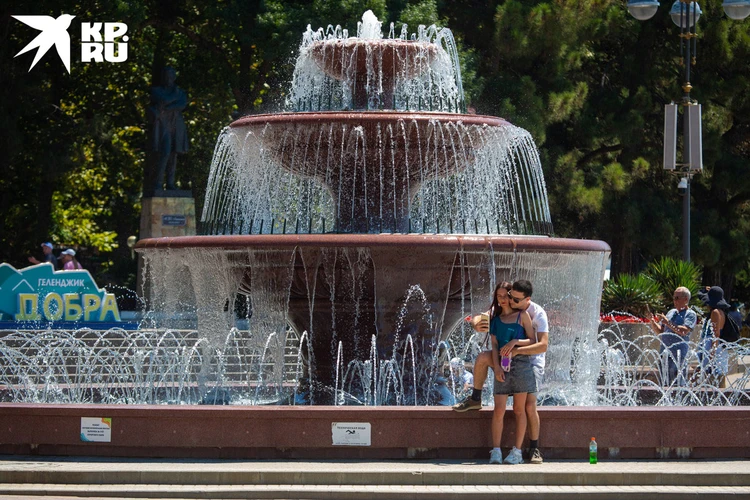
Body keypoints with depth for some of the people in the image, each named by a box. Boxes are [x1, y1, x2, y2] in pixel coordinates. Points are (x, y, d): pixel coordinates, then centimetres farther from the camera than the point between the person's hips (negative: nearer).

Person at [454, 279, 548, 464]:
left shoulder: (538, 314, -24)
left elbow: (543, 345, -34)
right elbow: (478, 318, -6)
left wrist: (517, 350, -45)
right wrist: (476, 325, -33)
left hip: (532, 359, -5)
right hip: (510, 356, 5)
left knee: (530, 405, -14)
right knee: (482, 358, -22)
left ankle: (534, 449, -1)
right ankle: (475, 399, -2)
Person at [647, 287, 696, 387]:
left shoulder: (690, 314, 0)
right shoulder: (671, 312, 21)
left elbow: (684, 331, -17)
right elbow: (660, 332, 22)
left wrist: (667, 322, -17)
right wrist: (652, 322, 4)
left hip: (678, 356, -7)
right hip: (665, 354, 7)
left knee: (678, 385, -11)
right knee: (665, 385, 7)